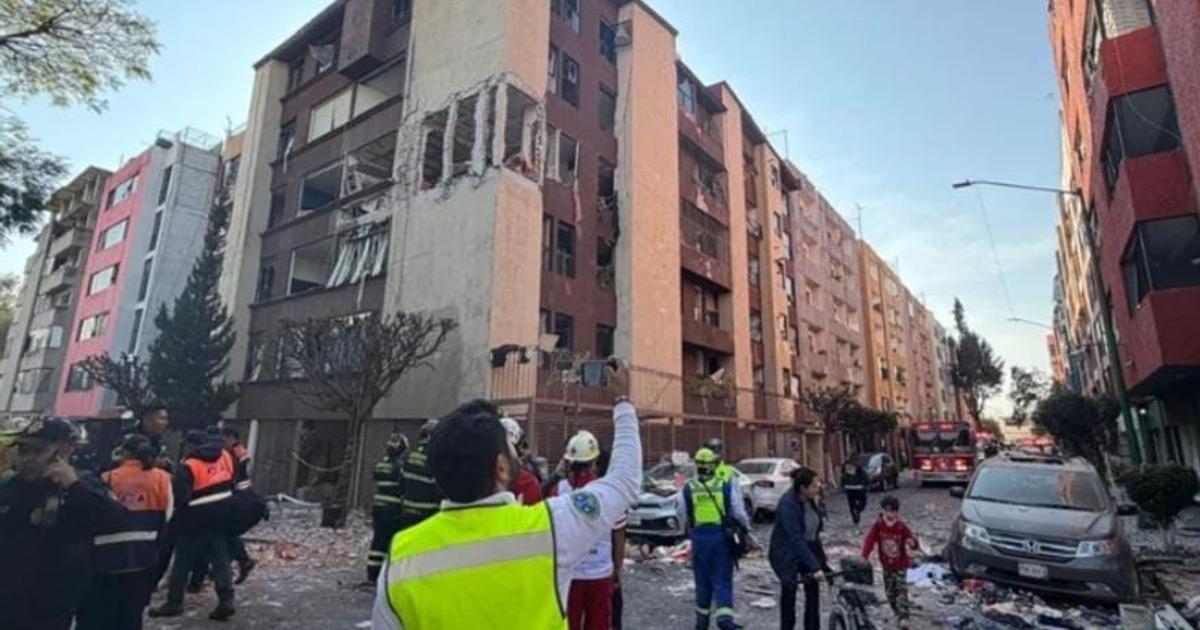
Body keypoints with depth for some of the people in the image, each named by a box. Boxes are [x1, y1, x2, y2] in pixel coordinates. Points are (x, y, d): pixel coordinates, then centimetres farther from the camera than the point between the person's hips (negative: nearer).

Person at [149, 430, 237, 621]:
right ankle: (226, 600, 5)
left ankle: (174, 602, 21)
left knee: (183, 561, 11)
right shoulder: (224, 456, 4)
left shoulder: (189, 465, -15)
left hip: (196, 518, -6)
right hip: (222, 513, 6)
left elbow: (180, 495, -18)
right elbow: (231, 482, 13)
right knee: (221, 557, 9)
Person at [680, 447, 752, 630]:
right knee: (722, 581, 6)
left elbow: (681, 512, 7)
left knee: (703, 581, 15)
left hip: (700, 538, 1)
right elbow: (740, 514, 0)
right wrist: (747, 529, 17)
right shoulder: (727, 487, -5)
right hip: (722, 538, -1)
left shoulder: (687, 489, -5)